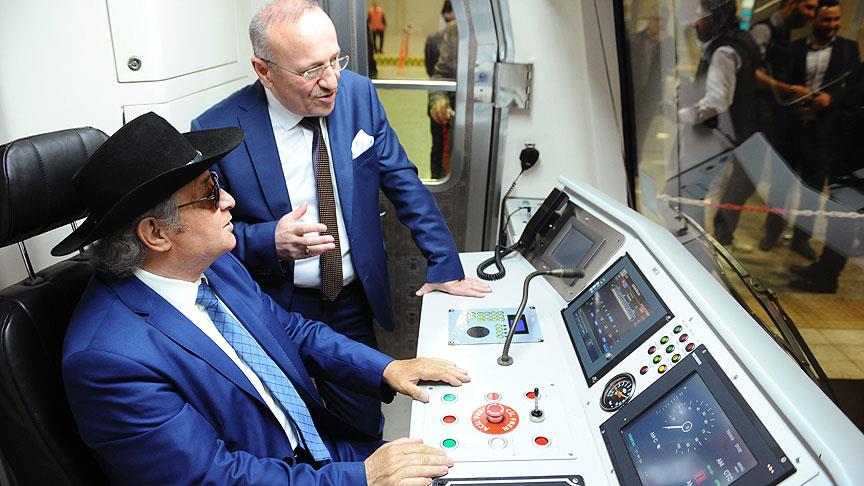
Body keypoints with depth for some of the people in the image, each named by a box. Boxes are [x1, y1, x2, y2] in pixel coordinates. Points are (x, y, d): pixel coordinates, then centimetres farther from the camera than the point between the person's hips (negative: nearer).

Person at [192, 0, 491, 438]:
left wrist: (444, 265, -2)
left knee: (365, 428, 14)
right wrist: (271, 240, -28)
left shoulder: (358, 94, -7)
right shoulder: (217, 131, -17)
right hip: (274, 312, -2)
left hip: (354, 302, 3)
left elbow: (403, 182, 0)